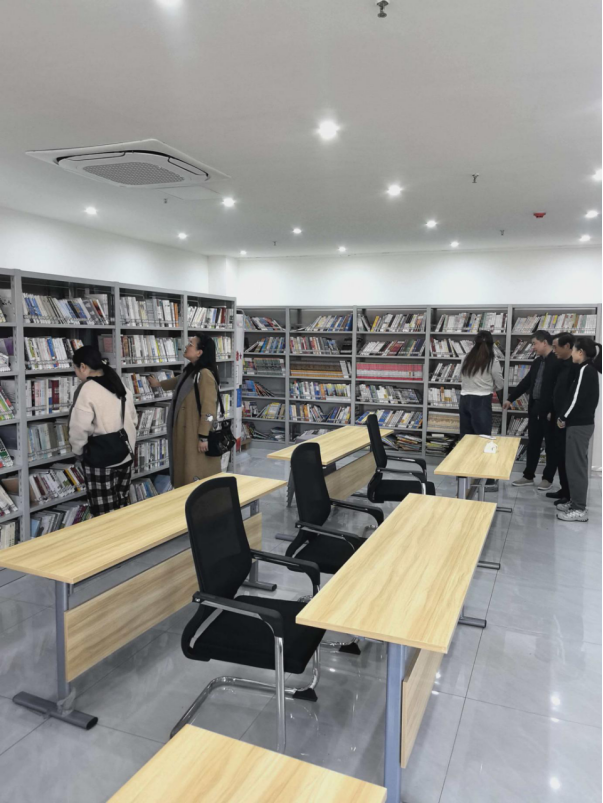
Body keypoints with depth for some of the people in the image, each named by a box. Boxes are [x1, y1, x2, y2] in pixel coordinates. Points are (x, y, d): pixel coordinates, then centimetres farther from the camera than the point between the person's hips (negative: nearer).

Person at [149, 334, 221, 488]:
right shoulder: (190, 370, 11)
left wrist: (203, 437, -20)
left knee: (198, 474, -4)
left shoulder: (205, 374, -18)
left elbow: (209, 408, -21)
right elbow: (179, 382, 35)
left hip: (197, 433, -9)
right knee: (188, 472, 15)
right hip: (186, 432, 9)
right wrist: (159, 384, 50)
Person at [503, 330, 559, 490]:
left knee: (550, 445, 6)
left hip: (550, 410, -7)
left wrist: (553, 410, -19)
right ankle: (528, 476, 21)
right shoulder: (537, 362, 11)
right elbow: (526, 382, 17)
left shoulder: (558, 362, -13)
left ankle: (548, 478, 17)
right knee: (533, 443, 12)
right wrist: (511, 399, 16)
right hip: (535, 408, 7)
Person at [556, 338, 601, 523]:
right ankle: (576, 502, 23)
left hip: (579, 424, -10)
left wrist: (563, 418, -8)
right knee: (577, 464, 15)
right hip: (584, 422, 10)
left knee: (576, 465, -5)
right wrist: (567, 417, 14)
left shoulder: (584, 370, -16)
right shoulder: (590, 369, 14)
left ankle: (580, 509, 0)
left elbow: (576, 398, -21)